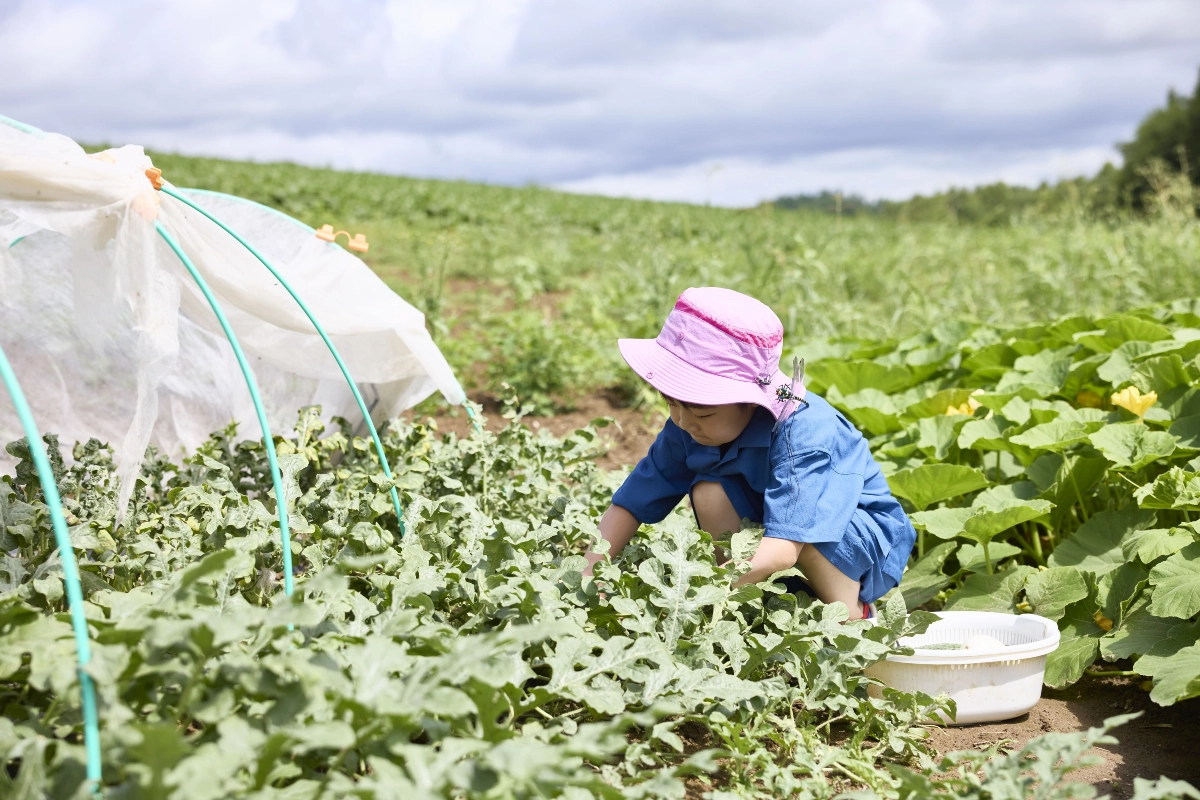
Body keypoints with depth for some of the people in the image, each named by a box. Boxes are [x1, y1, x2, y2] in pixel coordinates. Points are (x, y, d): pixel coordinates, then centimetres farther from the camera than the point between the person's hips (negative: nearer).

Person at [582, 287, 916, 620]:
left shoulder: (804, 432, -36)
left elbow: (783, 550, -44)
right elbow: (631, 502, -9)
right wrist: (589, 574, -23)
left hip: (866, 540, -5)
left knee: (798, 527, -36)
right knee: (710, 494, -21)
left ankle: (854, 613, -11)